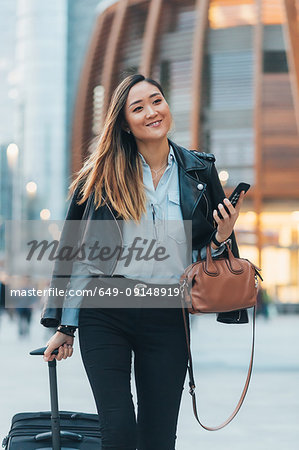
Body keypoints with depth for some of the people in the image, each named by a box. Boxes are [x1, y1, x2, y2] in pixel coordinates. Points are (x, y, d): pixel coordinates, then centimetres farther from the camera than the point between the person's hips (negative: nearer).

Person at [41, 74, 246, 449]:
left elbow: (208, 250, 17)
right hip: (104, 312, -2)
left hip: (167, 317, 2)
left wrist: (222, 238, -8)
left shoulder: (200, 171, 7)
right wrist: (64, 325, 4)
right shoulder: (102, 174, 1)